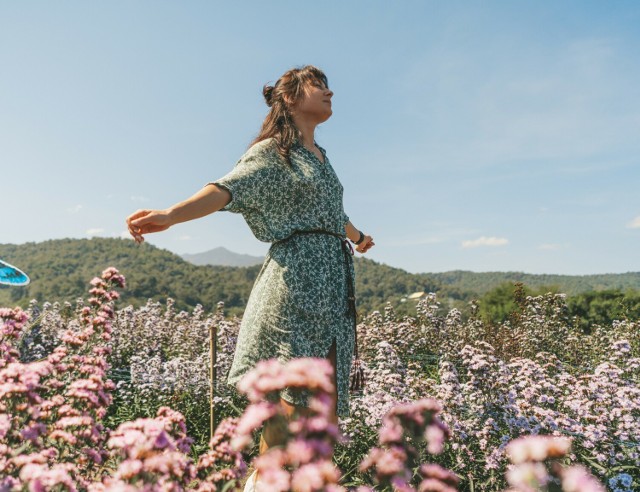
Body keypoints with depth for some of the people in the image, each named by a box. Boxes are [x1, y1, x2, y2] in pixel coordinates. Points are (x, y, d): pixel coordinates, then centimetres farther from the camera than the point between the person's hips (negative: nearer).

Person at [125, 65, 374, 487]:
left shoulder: (321, 157, 23)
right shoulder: (272, 151, 0)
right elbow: (227, 188, -18)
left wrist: (359, 237, 58)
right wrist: (171, 214, -36)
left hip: (335, 280, 7)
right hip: (296, 277, -7)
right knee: (289, 396, -11)